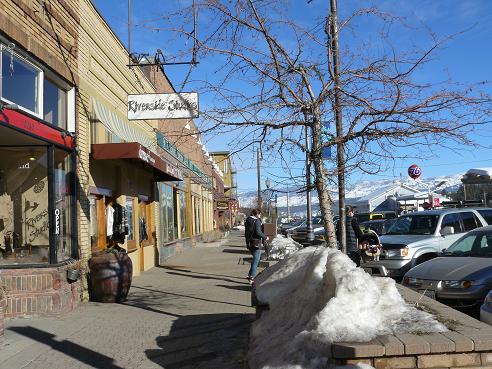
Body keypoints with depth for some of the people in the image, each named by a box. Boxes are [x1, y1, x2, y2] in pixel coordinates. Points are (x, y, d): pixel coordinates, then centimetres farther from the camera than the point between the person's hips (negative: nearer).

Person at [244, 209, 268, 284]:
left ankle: (250, 275, 24)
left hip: (249, 243, 8)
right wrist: (265, 237, -10)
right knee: (256, 261, 0)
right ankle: (251, 278, -1)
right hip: (256, 243, -8)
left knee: (255, 260, 23)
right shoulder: (257, 221, -13)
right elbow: (258, 232, -24)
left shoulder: (247, 220, 10)